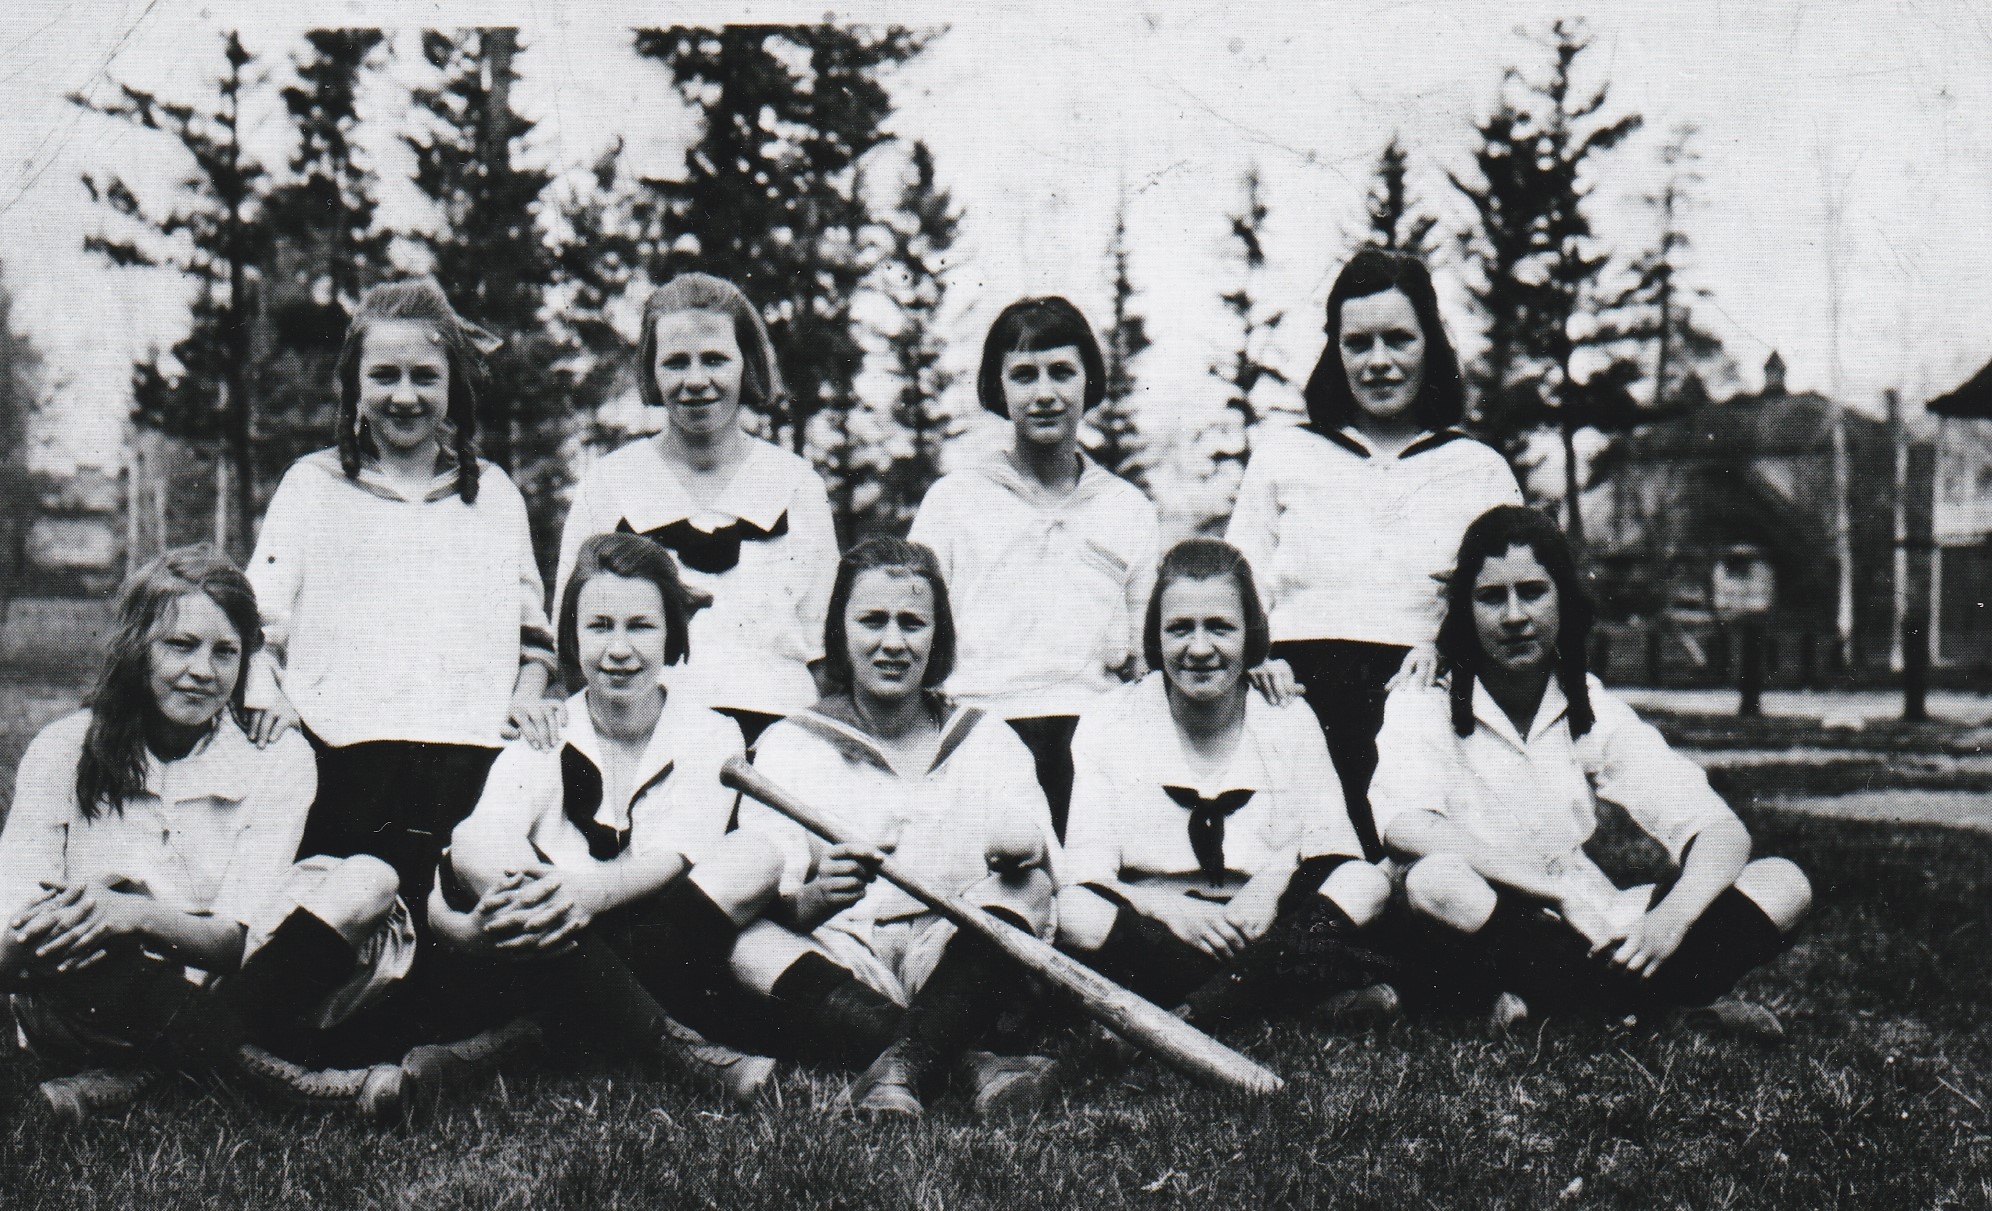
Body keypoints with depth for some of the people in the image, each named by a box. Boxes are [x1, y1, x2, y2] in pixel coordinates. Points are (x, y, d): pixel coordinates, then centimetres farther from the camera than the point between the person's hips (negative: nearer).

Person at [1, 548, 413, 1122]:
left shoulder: (278, 759, -2)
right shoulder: (64, 751, -2)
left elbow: (239, 937, -10)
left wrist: (137, 915, -31)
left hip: (222, 988, 2)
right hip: (87, 1008, -2)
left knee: (369, 884, -22)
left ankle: (130, 1076, -23)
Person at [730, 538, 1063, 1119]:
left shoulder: (988, 740, 16)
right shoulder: (789, 744, 10)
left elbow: (1049, 867, 1)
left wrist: (1028, 845, -25)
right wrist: (813, 898, -30)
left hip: (961, 968, 1)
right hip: (841, 970, -1)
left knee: (1022, 889, -26)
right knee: (748, 943, -30)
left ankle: (899, 1067, -44)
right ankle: (972, 1065, -41)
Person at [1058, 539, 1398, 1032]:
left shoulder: (1289, 719, 8)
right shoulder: (1107, 726, 2)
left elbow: (1335, 847, 1)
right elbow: (1085, 876, -6)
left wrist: (1278, 872, -22)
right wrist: (1169, 908, -26)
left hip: (1262, 926, 2)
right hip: (1153, 927, -1)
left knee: (1368, 883, -23)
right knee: (1073, 912, -33)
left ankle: (1191, 1016, -37)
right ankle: (1323, 981, -35)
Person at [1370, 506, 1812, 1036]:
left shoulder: (1594, 710, 4)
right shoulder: (1422, 704, -7)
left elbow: (1722, 832, -4)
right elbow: (1406, 827, -27)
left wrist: (1673, 916, -26)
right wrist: (1563, 889, -29)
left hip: (1586, 935, 4)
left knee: (1784, 884, -10)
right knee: (1436, 880, -37)